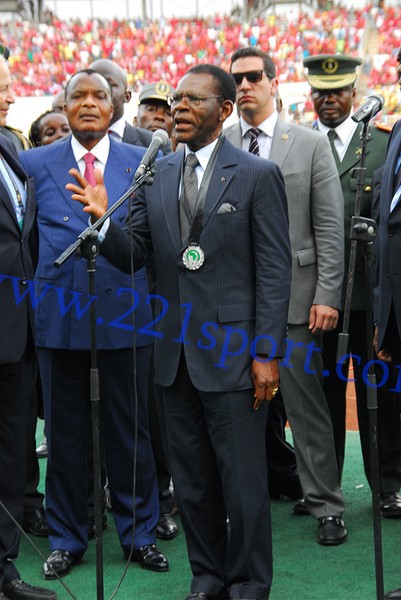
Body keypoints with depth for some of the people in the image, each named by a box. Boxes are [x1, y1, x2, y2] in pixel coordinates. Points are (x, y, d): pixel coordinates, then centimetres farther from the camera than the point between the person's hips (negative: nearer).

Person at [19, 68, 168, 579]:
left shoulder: (142, 163, 5)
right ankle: (66, 538, 21)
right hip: (59, 312, 1)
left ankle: (138, 533, 20)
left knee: (129, 430, 7)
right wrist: (35, 291, -2)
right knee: (64, 430, 9)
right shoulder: (35, 163, 6)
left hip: (125, 312, 0)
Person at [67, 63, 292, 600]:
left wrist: (267, 355, -12)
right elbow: (133, 255, 7)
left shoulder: (258, 175, -5)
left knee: (243, 477, 3)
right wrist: (103, 218, -14)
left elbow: (274, 270, -7)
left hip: (233, 352, -5)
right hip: (176, 351, 5)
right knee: (191, 478, 14)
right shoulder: (154, 175, 8)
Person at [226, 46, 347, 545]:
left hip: (293, 295, -2)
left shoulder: (311, 144, 3)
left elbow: (330, 228, 0)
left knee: (306, 403, 2)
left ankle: (325, 505, 13)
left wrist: (327, 295, -7)